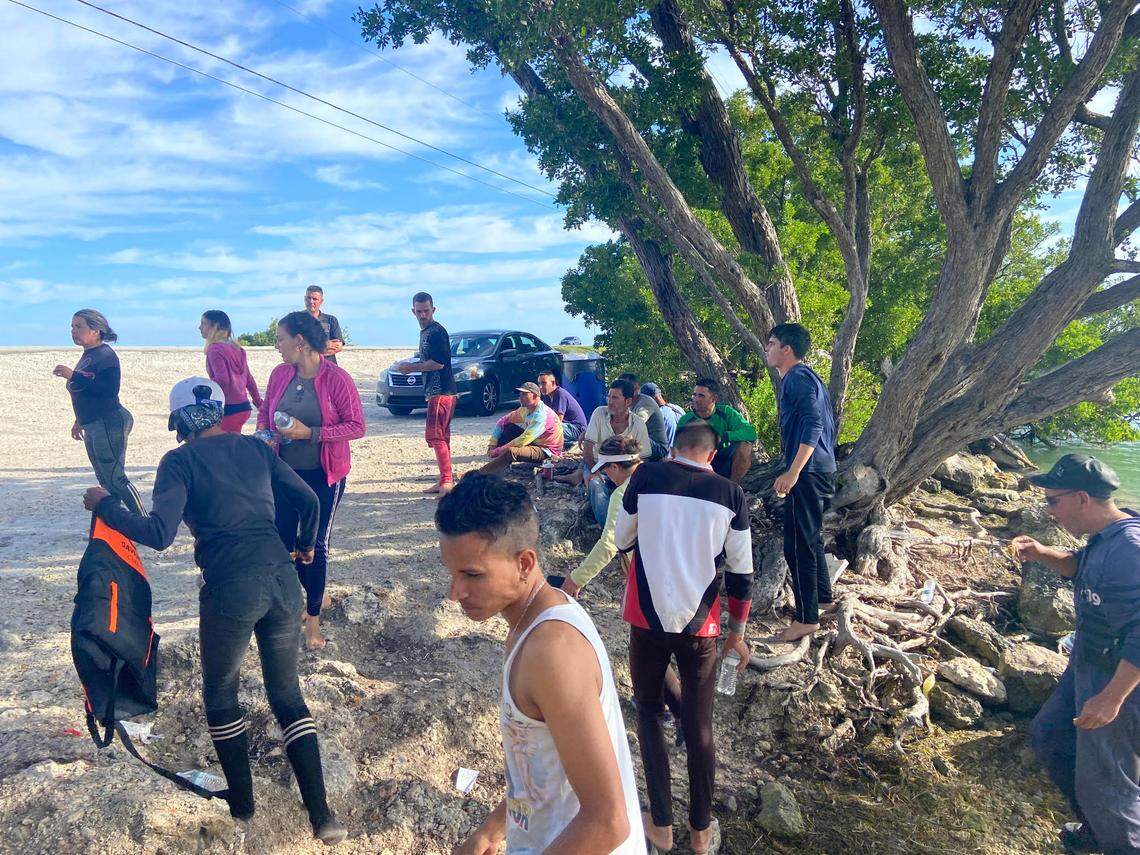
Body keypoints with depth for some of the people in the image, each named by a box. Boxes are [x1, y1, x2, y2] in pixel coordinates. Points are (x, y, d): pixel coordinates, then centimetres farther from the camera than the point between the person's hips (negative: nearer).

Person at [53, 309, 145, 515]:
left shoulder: (105, 355, -13)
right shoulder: (88, 356, 16)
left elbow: (109, 390, -26)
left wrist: (73, 376, -28)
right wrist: (80, 421, 29)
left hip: (109, 423, -10)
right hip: (92, 426, 10)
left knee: (115, 478, -10)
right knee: (105, 479, 13)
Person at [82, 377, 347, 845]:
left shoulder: (180, 460, -2)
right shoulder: (255, 446, 10)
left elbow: (159, 533, -12)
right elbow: (308, 500, 10)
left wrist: (105, 506, 3)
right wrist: (306, 545, 28)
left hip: (231, 590, -4)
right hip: (282, 581, 4)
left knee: (220, 695, 23)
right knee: (287, 694, 18)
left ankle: (241, 802, 35)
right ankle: (321, 815, 14)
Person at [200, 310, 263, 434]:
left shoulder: (215, 349, -11)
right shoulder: (236, 348, 13)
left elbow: (222, 379, -23)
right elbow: (249, 379, 17)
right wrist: (259, 404, 22)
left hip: (229, 409, -8)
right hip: (243, 407, 8)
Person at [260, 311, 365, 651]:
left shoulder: (336, 378, -15)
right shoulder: (279, 375, 1)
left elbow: (356, 427, -15)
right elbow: (265, 412, 15)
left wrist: (310, 433, -22)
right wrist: (263, 433, -6)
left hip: (323, 475, -5)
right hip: (284, 471, 5)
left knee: (316, 544, 1)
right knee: (285, 540, 11)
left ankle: (313, 618, 16)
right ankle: (304, 596, 36)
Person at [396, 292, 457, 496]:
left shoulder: (437, 331, -12)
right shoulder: (425, 332, 20)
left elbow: (438, 363, -20)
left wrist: (411, 367, -12)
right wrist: (412, 366, 14)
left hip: (441, 391, -10)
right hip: (435, 391, 10)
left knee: (434, 436, -14)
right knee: (440, 437, 12)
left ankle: (447, 481, -14)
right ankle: (445, 481, 18)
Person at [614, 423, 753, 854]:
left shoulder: (646, 476, -6)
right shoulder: (730, 493, -3)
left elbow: (623, 540, 5)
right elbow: (740, 571, 1)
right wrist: (737, 631, 11)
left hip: (647, 620, 0)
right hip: (699, 627, 1)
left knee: (649, 712, 19)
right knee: (699, 726, 15)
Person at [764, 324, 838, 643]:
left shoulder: (798, 377, -13)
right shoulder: (804, 377, 18)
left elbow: (813, 423, -24)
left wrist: (793, 472, -28)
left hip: (808, 472, -11)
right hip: (821, 468, 11)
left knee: (798, 545, -6)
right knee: (810, 538, 21)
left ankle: (807, 618, 1)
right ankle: (823, 598, 34)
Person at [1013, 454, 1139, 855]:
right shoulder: (1107, 537, 1)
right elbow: (1082, 567, 22)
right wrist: (1043, 554, 3)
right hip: (1087, 668, 10)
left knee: (1102, 783, 6)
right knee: (1048, 737, 23)